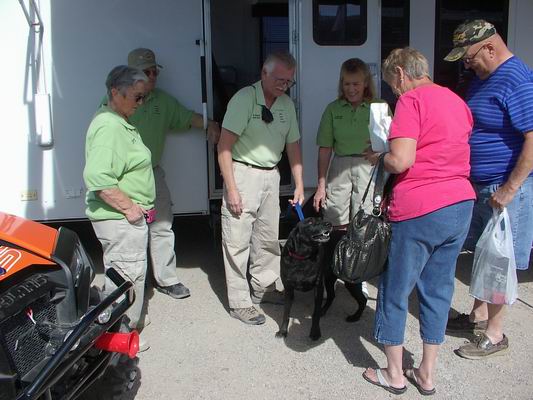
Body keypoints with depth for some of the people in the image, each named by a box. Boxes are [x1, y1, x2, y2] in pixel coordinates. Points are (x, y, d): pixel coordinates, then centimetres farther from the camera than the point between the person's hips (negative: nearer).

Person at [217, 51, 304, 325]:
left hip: (271, 175, 7)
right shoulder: (244, 98, -13)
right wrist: (231, 189, -20)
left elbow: (293, 146, 14)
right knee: (238, 241, -2)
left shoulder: (287, 104, 7)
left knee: (268, 238, 13)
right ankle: (239, 303, 8)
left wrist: (299, 186, 9)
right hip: (243, 172, -6)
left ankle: (264, 288, 30)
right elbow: (224, 146, -16)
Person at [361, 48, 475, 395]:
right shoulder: (457, 100, 14)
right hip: (462, 204, 8)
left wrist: (376, 156, 1)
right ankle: (427, 374, 27)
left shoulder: (411, 100, -10)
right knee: (439, 289, 16)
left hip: (420, 210, -7)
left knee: (396, 290, 9)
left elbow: (401, 161, -20)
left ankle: (394, 374, 22)